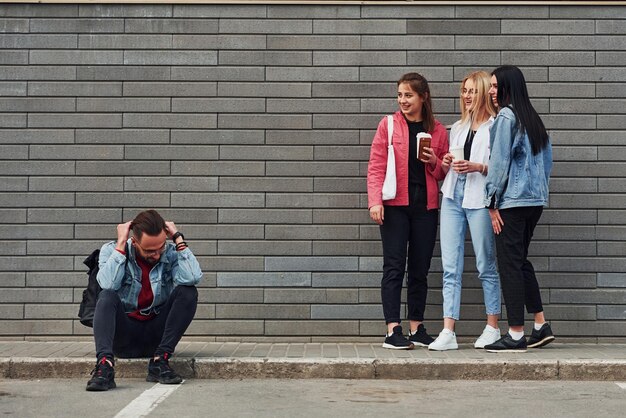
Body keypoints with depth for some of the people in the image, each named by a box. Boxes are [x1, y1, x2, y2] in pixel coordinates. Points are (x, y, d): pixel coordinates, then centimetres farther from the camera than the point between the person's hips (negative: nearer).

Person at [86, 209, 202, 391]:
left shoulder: (171, 253, -4)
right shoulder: (111, 250, -5)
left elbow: (193, 278, -25)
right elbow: (108, 284, -25)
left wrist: (178, 239, -18)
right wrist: (121, 244, -21)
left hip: (157, 335, 1)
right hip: (123, 335, -1)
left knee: (188, 292, -19)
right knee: (107, 297, -28)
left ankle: (160, 361, -24)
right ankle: (104, 365, -47)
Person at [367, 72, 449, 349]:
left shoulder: (438, 131, 10)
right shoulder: (388, 125, 3)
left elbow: (444, 173, 16)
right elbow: (376, 166, -2)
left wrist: (435, 162, -6)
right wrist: (375, 201, -13)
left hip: (425, 206, 3)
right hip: (395, 204, -3)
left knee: (420, 269, 8)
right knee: (394, 266, -6)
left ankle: (416, 328, 16)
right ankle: (392, 331, -5)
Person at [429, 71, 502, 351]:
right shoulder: (458, 127, 20)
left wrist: (478, 167, -20)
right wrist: (447, 164, 6)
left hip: (480, 199, -6)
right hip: (453, 195, 6)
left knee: (486, 266, 3)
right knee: (450, 267, 0)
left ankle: (492, 328, 13)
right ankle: (448, 333, -1)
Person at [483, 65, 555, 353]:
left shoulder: (506, 116, -10)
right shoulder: (533, 119, 15)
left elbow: (499, 162, -13)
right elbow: (547, 160, 18)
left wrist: (492, 202, -9)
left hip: (511, 200, -8)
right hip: (536, 200, 8)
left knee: (510, 264, -4)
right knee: (521, 260, 17)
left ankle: (516, 336, -2)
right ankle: (541, 326, 18)